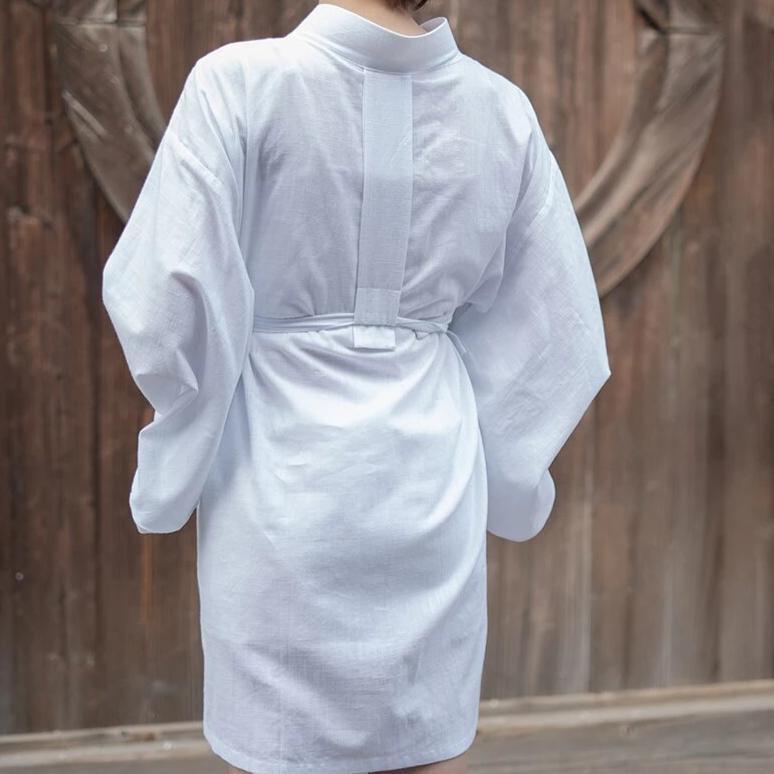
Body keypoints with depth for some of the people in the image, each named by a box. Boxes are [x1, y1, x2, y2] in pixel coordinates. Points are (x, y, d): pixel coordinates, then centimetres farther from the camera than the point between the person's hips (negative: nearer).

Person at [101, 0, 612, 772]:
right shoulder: (502, 109, 1)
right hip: (431, 477, 4)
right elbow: (552, 329, 4)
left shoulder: (240, 84, -11)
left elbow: (170, 297, -14)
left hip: (284, 478, -3)